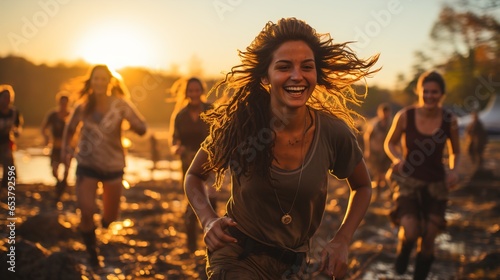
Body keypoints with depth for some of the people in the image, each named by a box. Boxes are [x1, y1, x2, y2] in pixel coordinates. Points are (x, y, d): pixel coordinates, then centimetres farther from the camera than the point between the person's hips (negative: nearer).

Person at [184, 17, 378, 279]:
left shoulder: (334, 133, -16)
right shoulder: (238, 127, -19)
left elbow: (363, 187, 4)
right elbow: (194, 176, -2)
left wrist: (341, 241, -8)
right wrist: (208, 220, -20)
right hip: (238, 257, -3)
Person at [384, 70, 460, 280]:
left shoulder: (449, 120, -7)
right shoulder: (405, 116, -11)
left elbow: (455, 152, 8)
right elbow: (389, 143, 4)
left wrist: (454, 170, -12)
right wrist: (398, 159, -17)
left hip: (436, 184, 2)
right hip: (408, 182, -2)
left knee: (428, 240, 5)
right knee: (410, 232, -21)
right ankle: (402, 254, 16)